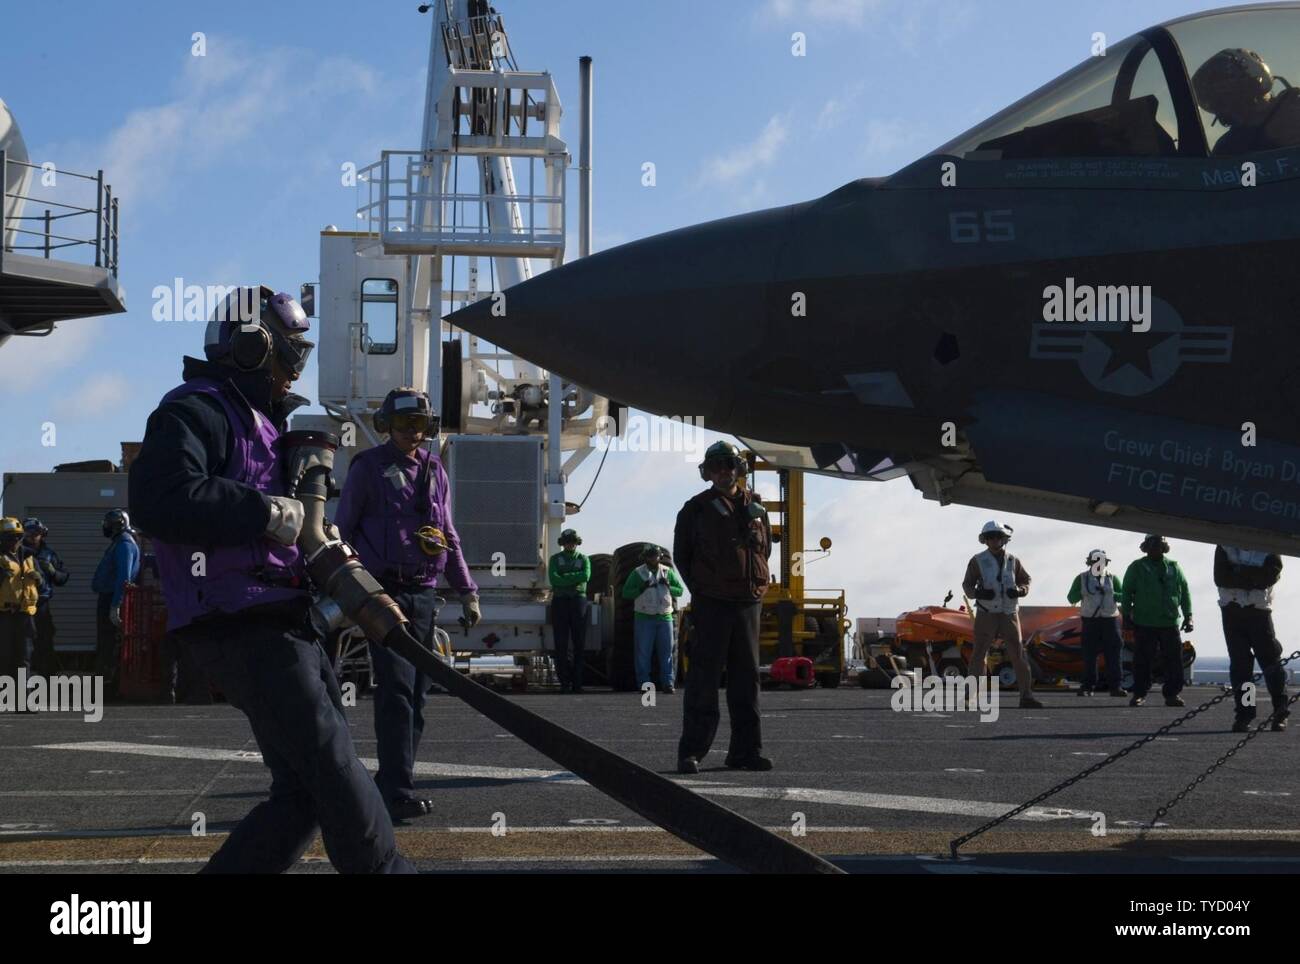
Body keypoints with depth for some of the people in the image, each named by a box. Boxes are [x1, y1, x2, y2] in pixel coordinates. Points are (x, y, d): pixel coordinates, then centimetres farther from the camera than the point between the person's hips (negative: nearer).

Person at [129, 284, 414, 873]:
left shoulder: (263, 420, 25)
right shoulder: (196, 410, -7)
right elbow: (159, 499, -25)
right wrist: (270, 514, -21)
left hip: (286, 624, 10)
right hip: (241, 627, -10)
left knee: (306, 788, 7)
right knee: (332, 766, -13)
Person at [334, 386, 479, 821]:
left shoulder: (435, 470, 14)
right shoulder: (367, 467, 0)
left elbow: (449, 537, 20)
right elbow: (342, 531, 1)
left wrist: (467, 591, 15)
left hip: (423, 594, 6)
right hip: (384, 591, -6)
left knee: (417, 690, 6)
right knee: (396, 689, -14)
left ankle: (391, 782, 15)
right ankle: (399, 790, -16)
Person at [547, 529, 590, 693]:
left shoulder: (583, 559, 12)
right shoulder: (555, 559, 11)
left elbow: (586, 576, -10)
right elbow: (553, 579, -7)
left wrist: (564, 578, -10)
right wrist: (574, 579, -10)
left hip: (578, 601, 0)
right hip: (560, 602, 0)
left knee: (579, 644, -2)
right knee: (561, 645, -4)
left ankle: (577, 683, 1)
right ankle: (564, 683, -2)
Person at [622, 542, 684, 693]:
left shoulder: (668, 572, 11)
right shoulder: (637, 573, 3)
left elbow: (680, 590, 11)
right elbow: (626, 593, -1)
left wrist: (668, 587, -8)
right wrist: (641, 588, -15)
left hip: (665, 617, 2)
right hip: (644, 618, -2)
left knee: (666, 651, -1)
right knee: (643, 653, -4)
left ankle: (667, 683, 1)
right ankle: (644, 684, -1)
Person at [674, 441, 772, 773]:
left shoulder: (755, 507, 11)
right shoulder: (696, 509, 0)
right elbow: (681, 555, 4)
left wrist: (756, 586, 9)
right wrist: (700, 591, 0)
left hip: (749, 604, 4)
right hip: (711, 605, -4)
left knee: (747, 678, 7)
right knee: (704, 678, -6)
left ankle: (745, 751, 13)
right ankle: (690, 752, -3)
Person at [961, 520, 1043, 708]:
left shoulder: (1013, 561, 7)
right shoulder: (978, 561, 1)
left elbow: (1026, 581, 14)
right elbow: (967, 584, 4)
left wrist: (1019, 590, -10)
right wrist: (978, 592, -18)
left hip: (1009, 614, 2)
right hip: (986, 614, -1)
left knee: (1018, 654, -4)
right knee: (979, 654, -2)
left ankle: (1026, 696, -3)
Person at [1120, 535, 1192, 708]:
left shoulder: (1174, 567, 12)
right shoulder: (1137, 568, 6)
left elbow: (1185, 592, 12)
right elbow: (1127, 592, 6)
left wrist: (1188, 615, 4)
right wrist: (1126, 614, -1)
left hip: (1170, 623, 2)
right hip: (1144, 624, -2)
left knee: (1173, 660, 0)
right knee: (1142, 661, -1)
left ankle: (1172, 694, 8)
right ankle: (1139, 693, 6)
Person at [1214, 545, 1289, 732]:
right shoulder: (1224, 546, 5)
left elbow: (1271, 575, -13)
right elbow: (1220, 578, -8)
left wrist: (1238, 572, -13)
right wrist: (1254, 577, -13)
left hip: (1259, 611, -1)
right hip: (1231, 610, 1)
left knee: (1270, 661, -4)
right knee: (1239, 665, 0)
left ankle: (1280, 713, 4)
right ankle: (1244, 714, 3)